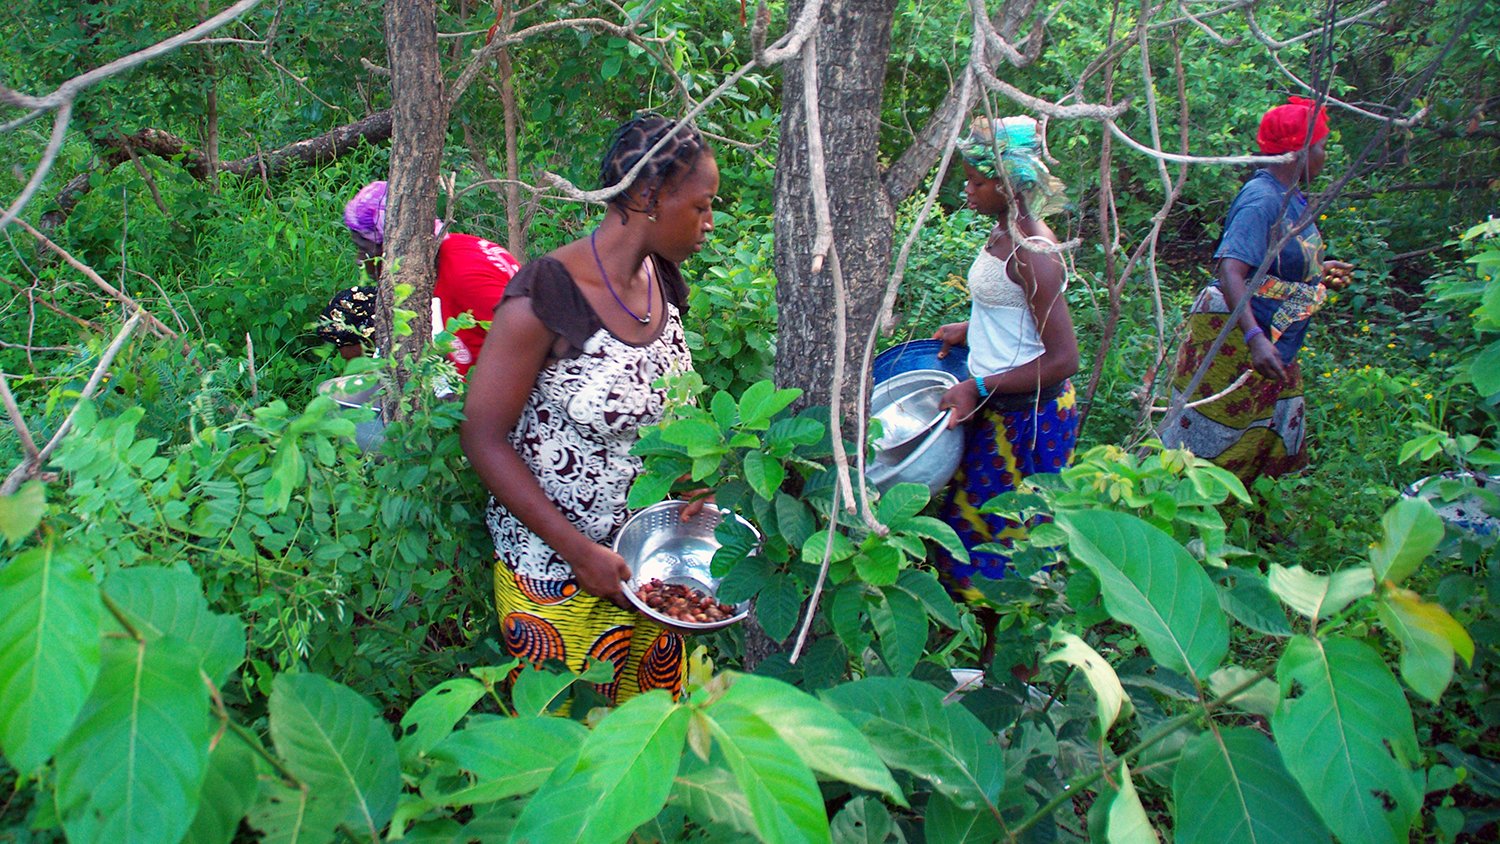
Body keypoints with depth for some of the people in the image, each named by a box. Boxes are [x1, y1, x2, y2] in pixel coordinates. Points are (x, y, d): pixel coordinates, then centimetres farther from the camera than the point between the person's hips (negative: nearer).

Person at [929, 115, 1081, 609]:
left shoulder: (1031, 254, -24)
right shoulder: (1005, 234, 5)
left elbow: (1064, 360, -25)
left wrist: (978, 389, -26)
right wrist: (970, 330, 12)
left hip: (1027, 414, -9)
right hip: (998, 405, 9)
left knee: (1004, 527, 6)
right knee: (970, 508, 21)